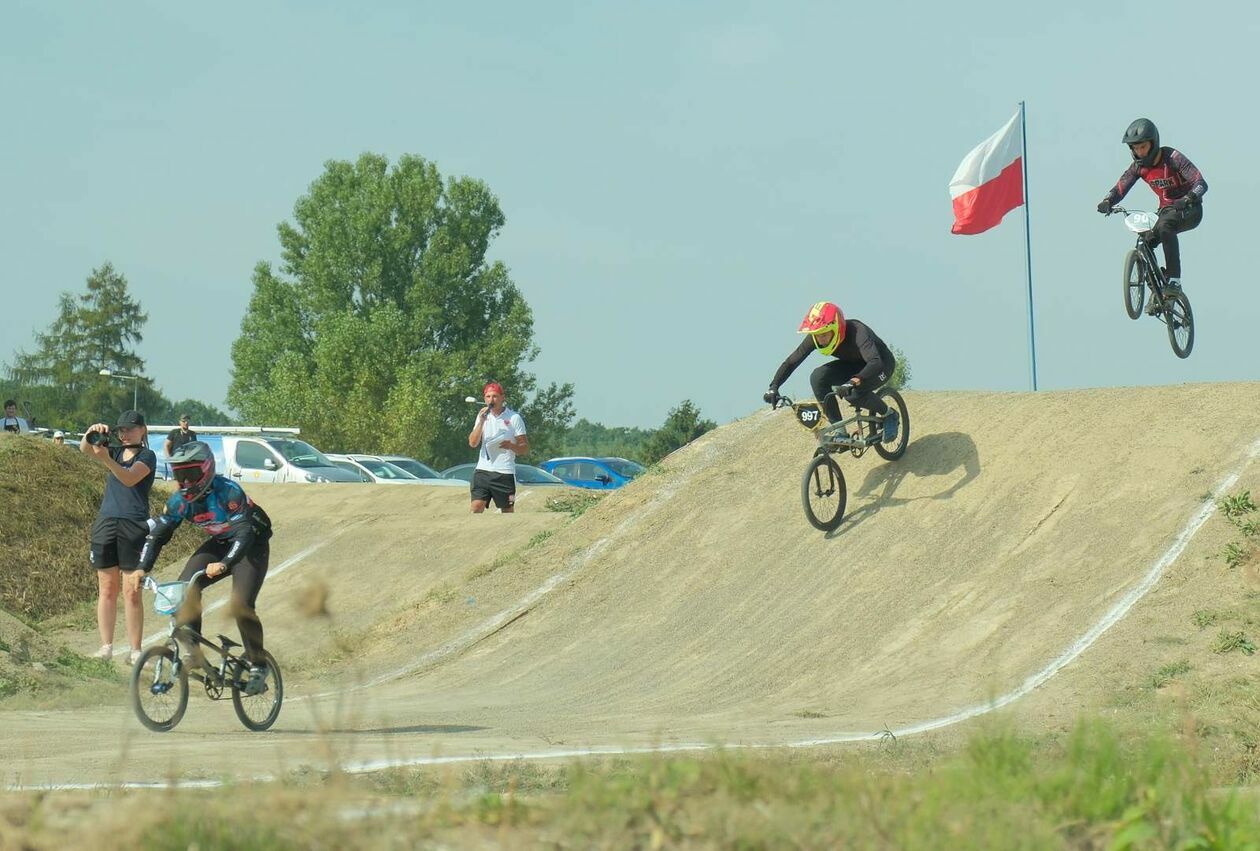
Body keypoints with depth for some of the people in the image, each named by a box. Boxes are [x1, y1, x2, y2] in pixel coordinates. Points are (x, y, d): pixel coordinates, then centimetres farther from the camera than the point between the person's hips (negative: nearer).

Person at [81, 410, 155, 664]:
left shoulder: (147, 456, -1)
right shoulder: (116, 452, 15)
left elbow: (130, 479, -19)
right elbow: (85, 449, 1)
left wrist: (106, 459, -34)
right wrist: (91, 433, -20)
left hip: (133, 526, -5)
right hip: (105, 524, 5)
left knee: (132, 591, -5)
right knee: (107, 589, 5)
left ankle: (135, 651, -3)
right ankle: (106, 647, 9)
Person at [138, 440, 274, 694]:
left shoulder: (228, 492, -31)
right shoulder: (180, 500, -13)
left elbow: (245, 532, -39)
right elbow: (158, 532, -9)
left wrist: (224, 564, -54)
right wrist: (142, 568, -22)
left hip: (252, 544, -6)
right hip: (219, 544, 6)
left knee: (241, 604, -21)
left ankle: (258, 666, -5)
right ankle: (193, 652, -10)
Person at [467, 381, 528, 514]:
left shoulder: (514, 418, 1)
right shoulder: (483, 416, 12)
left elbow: (525, 448, 2)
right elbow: (473, 443, 3)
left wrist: (511, 446, -20)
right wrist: (481, 421, -9)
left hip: (505, 472, -2)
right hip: (483, 470, 2)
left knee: (508, 511, 3)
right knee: (476, 508, -11)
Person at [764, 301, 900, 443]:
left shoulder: (857, 332, -37)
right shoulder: (815, 337, -21)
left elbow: (876, 363, -51)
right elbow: (791, 362, -17)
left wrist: (855, 381, -68)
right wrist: (773, 387, -32)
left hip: (882, 364, -6)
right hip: (853, 366, 6)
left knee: (854, 393, -34)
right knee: (818, 377, -22)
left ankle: (889, 415, -4)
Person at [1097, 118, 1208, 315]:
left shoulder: (1173, 158, -21)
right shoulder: (1139, 166, -5)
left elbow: (1201, 184, -27)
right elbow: (1120, 188, -7)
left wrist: (1188, 199, -48)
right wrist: (1107, 202, -30)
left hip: (1189, 211, -6)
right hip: (1167, 210, 6)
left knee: (1165, 226, -37)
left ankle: (1174, 281, -32)